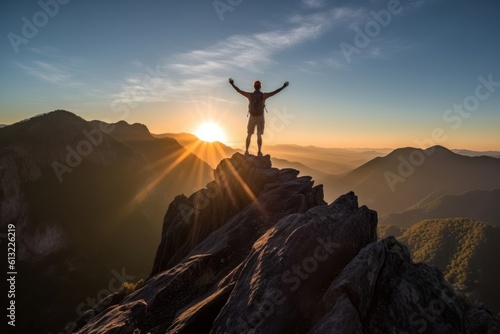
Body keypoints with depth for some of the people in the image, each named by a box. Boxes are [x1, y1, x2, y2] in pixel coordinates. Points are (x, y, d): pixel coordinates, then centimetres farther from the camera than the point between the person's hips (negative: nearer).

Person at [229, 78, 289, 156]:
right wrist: (283, 86, 3)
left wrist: (232, 84, 10)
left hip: (252, 117, 0)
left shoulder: (250, 95, -10)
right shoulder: (264, 95, -12)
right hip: (260, 117, 0)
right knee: (259, 136, 5)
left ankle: (246, 151, 10)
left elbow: (239, 90, -2)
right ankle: (259, 152, 0)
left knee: (249, 135, 12)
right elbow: (275, 92, -6)